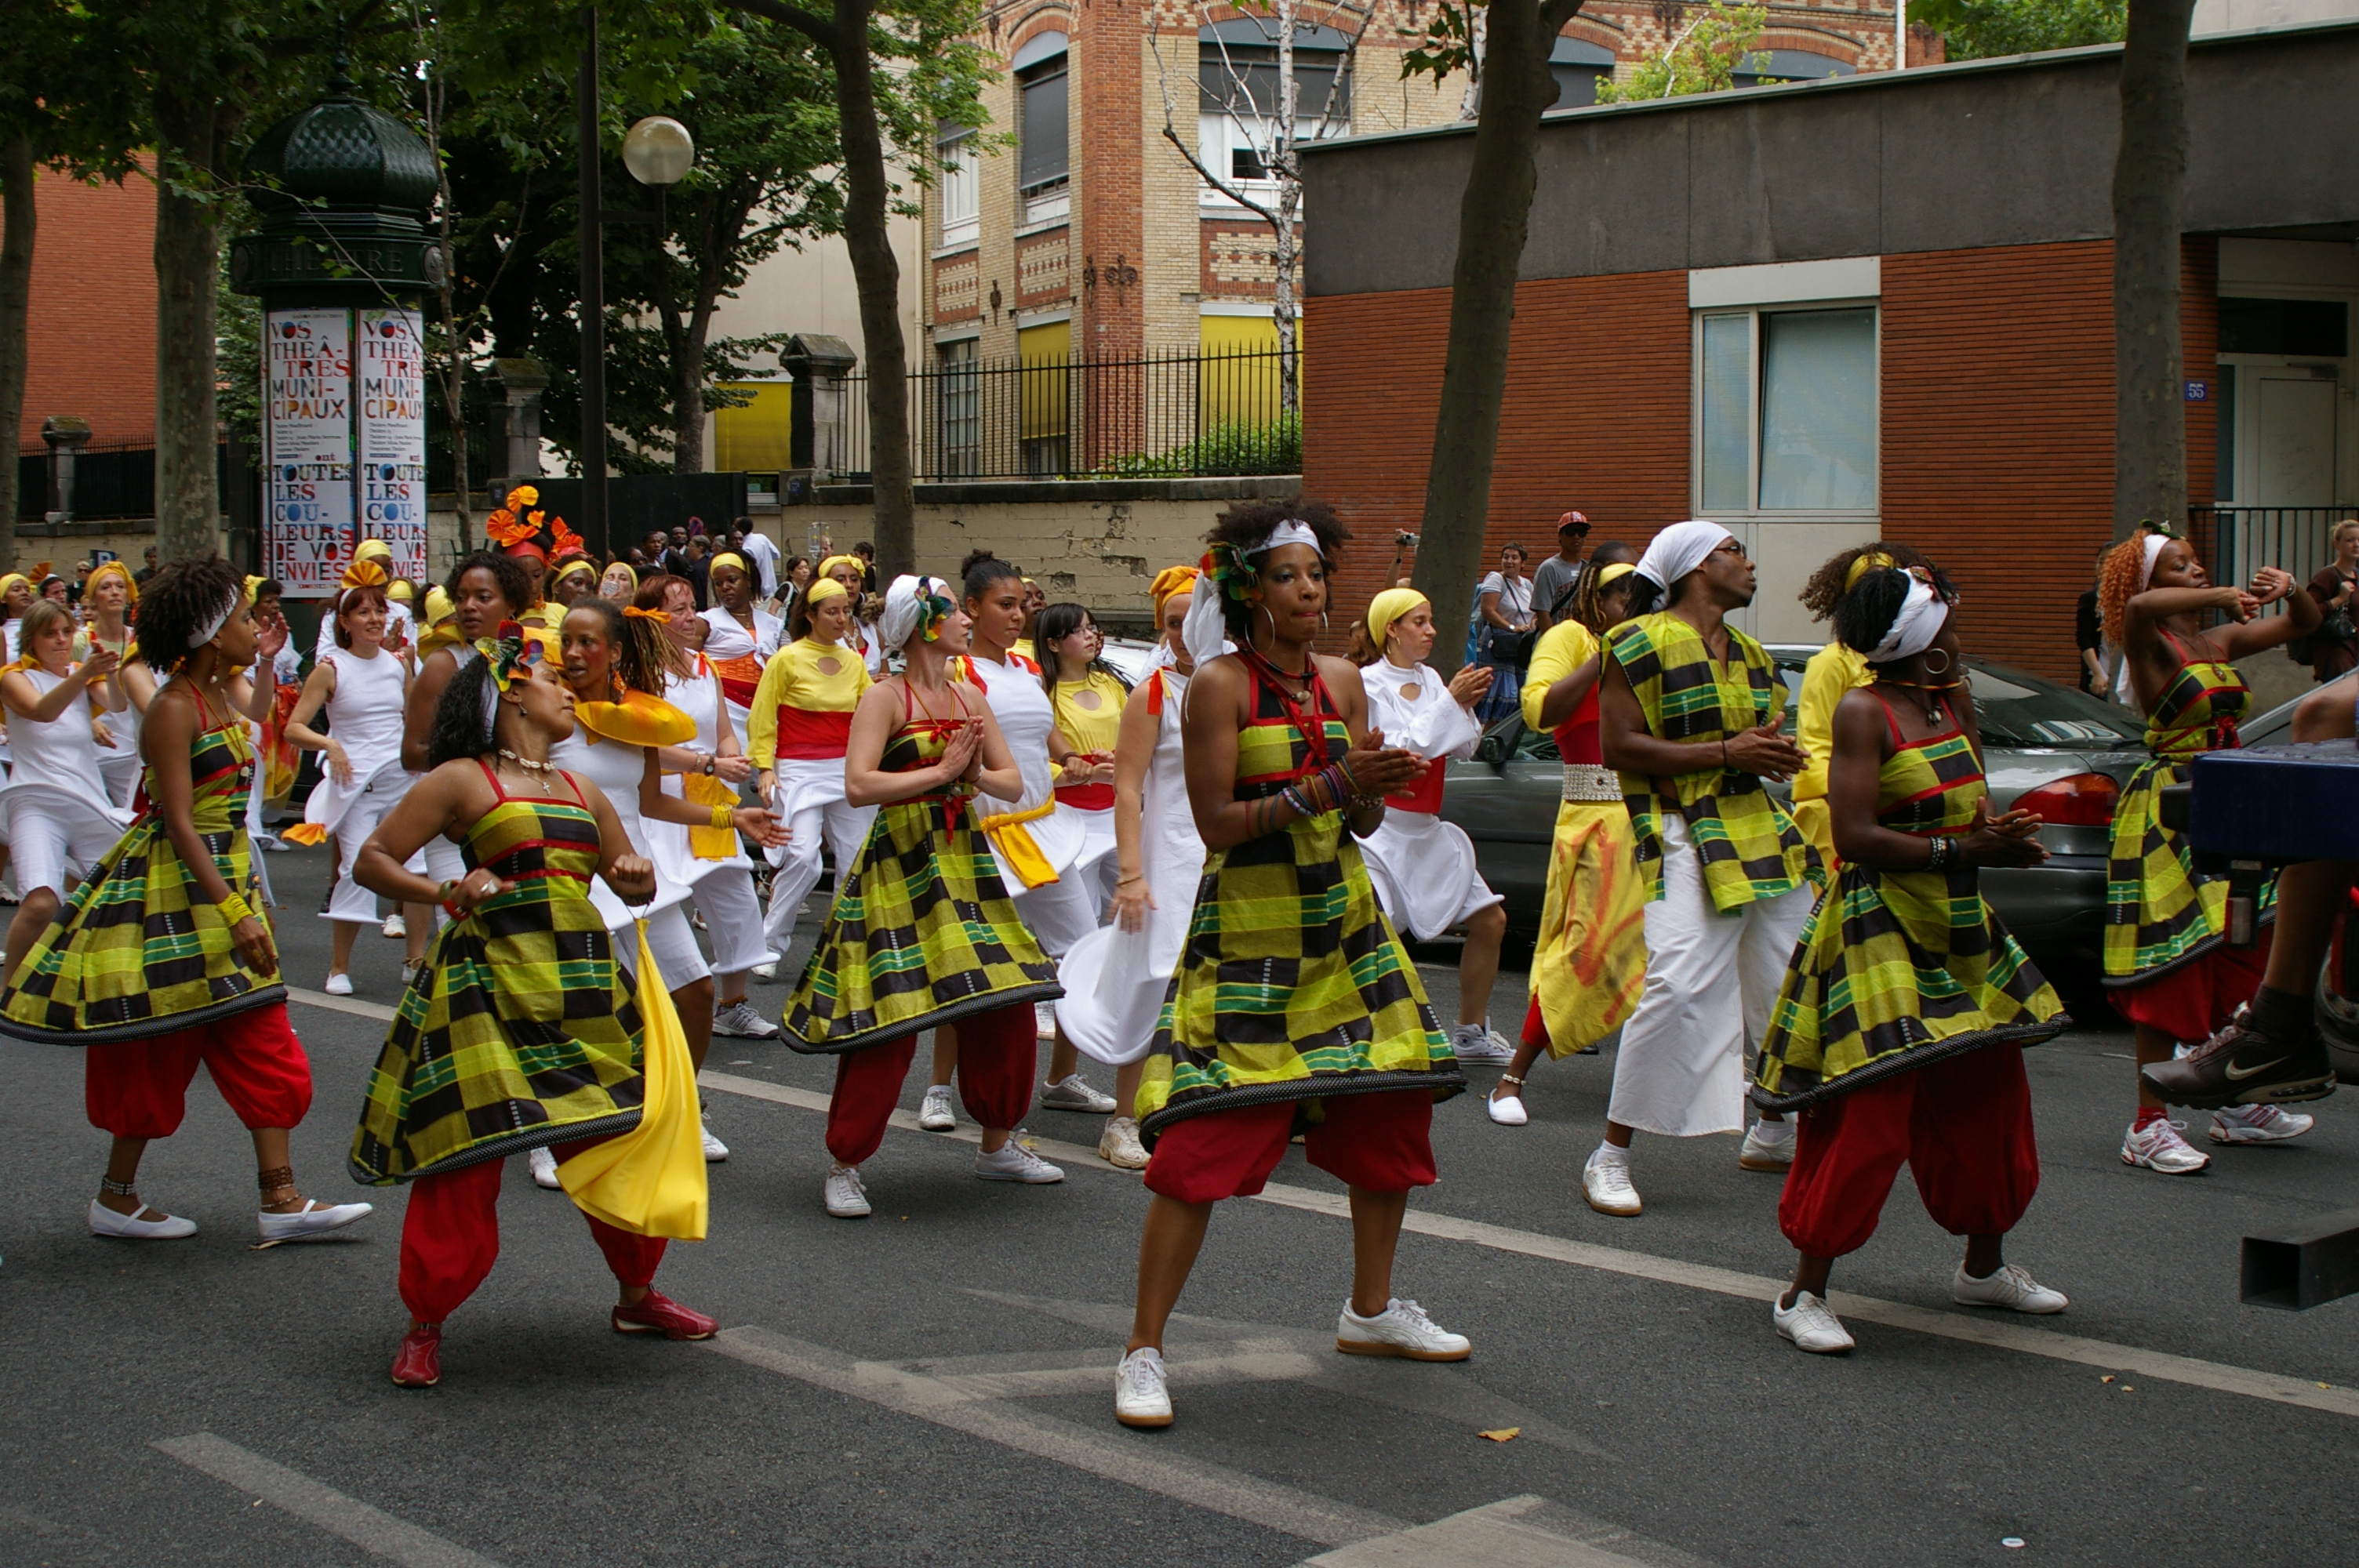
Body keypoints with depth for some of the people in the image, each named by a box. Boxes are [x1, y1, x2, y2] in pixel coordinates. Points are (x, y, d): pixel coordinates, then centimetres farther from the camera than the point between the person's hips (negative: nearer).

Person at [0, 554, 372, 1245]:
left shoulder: (229, 696, 8)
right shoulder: (174, 709, -17)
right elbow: (179, 823, -22)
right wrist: (234, 912, -25)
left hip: (225, 879, 9)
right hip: (171, 887, -9)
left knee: (262, 1041, 4)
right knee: (156, 1053, 2)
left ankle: (280, 1199, 5)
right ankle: (116, 1199, 16)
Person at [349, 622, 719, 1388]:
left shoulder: (581, 791, 18)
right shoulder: (462, 780, 0)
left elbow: (638, 881, 28)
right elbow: (372, 860, -1)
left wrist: (633, 873, 5)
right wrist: (444, 893, -16)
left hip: (585, 983, 6)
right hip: (492, 978, -6)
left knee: (619, 1142, 10)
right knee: (467, 1158, -7)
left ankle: (637, 1295, 28)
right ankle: (425, 1327, 6)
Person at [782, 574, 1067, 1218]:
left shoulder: (970, 696, 11)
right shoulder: (885, 697, -8)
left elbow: (1013, 783, 11)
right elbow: (858, 785, -20)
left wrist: (975, 773, -10)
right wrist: (942, 771, -16)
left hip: (965, 858, 7)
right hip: (901, 866, -7)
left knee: (1005, 1008, 7)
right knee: (888, 1022, -8)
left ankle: (998, 1145, 25)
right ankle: (845, 1166, 5)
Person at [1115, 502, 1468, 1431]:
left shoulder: (1341, 682, 7)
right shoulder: (1218, 685, -10)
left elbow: (1365, 822, 9)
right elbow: (1216, 823, -15)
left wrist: (1377, 784, -13)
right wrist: (1329, 788, -22)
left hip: (1343, 921, 7)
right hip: (1248, 928, -6)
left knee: (1391, 1108, 11)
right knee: (1205, 1139, -11)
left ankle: (1371, 1312, 30)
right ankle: (1144, 1351, -3)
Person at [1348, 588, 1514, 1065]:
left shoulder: (1430, 680, 10)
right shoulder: (1369, 683, -10)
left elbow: (1462, 750, 11)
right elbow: (1401, 749, -18)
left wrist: (1467, 705, -6)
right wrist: (1450, 701, -16)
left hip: (1427, 831, 8)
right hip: (1383, 828, -8)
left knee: (1490, 921, 11)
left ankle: (1471, 1034, 25)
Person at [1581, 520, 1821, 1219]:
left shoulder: (1748, 653, 18)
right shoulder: (1642, 644, -6)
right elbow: (1618, 746, -14)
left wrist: (1777, 757, 4)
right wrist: (1724, 753, -17)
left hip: (1763, 830, 8)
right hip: (1686, 837, -8)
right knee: (1677, 986, -20)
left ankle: (1774, 1134, 31)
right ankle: (1611, 1156, -11)